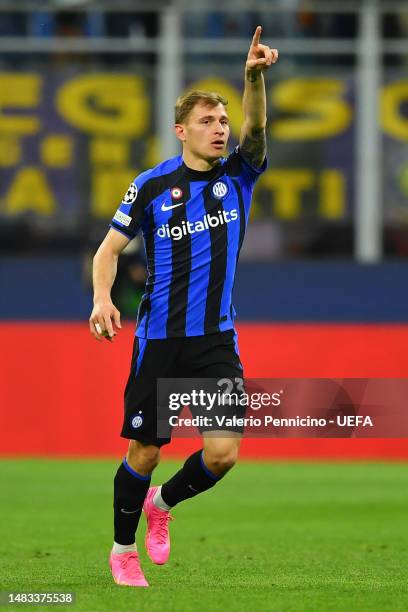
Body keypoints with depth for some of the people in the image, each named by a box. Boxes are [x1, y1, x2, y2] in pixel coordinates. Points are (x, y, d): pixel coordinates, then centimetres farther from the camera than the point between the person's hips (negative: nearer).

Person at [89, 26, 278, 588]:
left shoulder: (237, 177, 3)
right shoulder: (152, 186, -1)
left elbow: (256, 130, -17)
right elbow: (109, 248, 4)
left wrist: (255, 77, -36)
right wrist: (102, 299, -15)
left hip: (217, 339, 2)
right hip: (159, 340, -2)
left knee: (223, 452, -8)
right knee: (145, 452, 2)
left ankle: (163, 504, 22)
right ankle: (123, 548, 24)